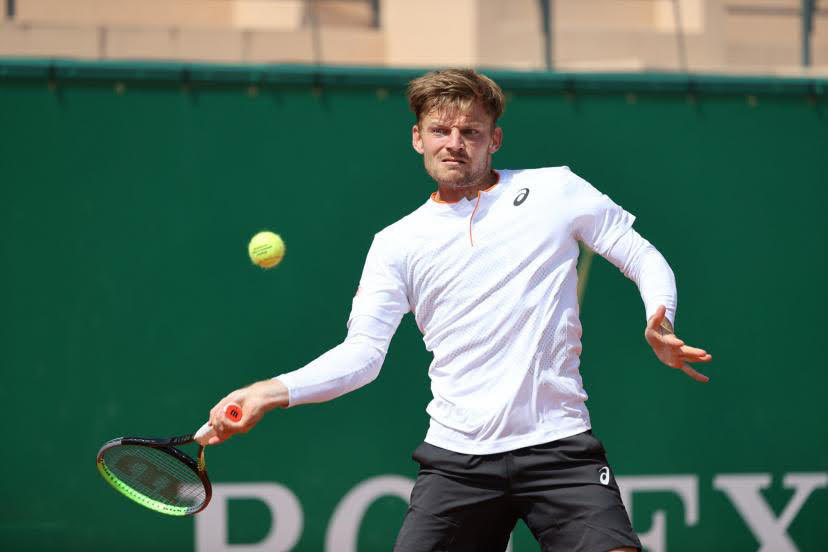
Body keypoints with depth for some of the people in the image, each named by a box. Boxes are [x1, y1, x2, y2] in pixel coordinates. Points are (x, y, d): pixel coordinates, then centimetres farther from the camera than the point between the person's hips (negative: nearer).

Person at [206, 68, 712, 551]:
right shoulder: (396, 244, 11)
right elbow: (362, 354, 4)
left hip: (558, 445, -2)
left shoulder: (555, 190, 7)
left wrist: (660, 327, -11)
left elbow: (646, 260, 10)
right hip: (456, 459, 2)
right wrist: (268, 393, -11)